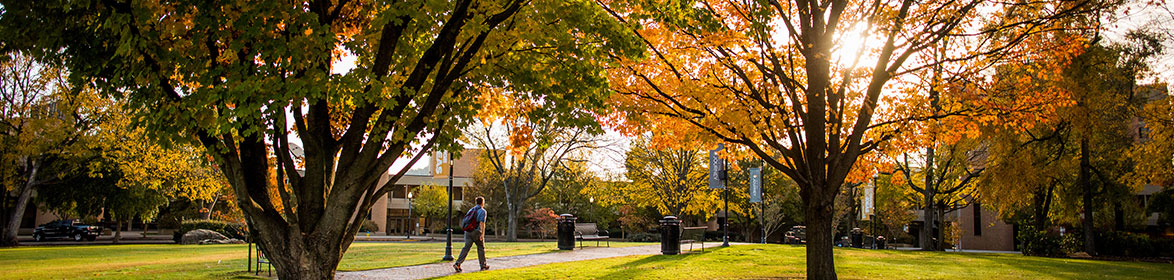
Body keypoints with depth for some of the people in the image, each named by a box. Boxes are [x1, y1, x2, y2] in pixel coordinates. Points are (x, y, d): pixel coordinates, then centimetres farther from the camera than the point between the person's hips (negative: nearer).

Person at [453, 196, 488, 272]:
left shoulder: (471, 210, 15)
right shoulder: (482, 211, -5)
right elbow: (482, 223, -16)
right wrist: (482, 234, -18)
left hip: (468, 231, 5)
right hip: (476, 232, -5)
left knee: (466, 247, -1)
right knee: (481, 248, 11)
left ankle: (457, 263, -17)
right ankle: (483, 265, 21)